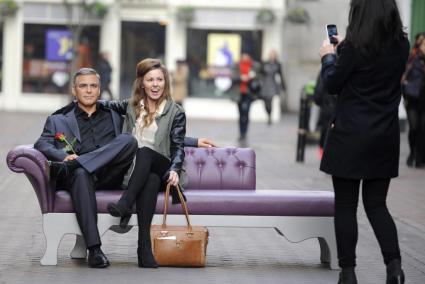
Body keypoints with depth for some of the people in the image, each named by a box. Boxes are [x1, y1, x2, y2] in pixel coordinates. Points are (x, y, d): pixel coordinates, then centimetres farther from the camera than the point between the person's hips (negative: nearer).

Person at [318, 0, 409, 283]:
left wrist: (329, 57, 13)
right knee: (377, 204, 12)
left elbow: (332, 84, -3)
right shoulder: (401, 45, 3)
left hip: (351, 136, -5)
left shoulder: (354, 46, -15)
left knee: (346, 206, 6)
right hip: (386, 137, 5)